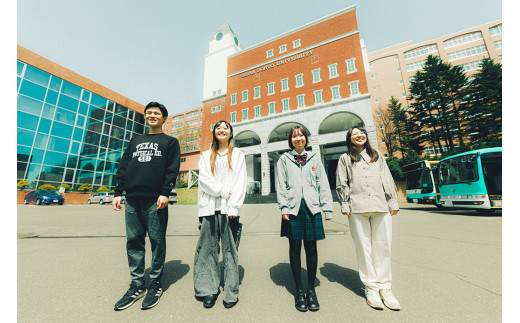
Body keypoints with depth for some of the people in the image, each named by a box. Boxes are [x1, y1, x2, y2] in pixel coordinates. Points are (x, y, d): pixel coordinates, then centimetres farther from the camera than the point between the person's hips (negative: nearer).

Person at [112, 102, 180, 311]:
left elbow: (173, 169, -4)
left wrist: (165, 193, -14)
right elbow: (123, 167, 18)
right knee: (133, 241, 9)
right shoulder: (135, 141, 23)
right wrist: (118, 193, 8)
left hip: (155, 200, -5)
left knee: (157, 241, 2)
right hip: (132, 199, 5)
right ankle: (137, 284, 23)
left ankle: (155, 284, 16)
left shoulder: (170, 142, 8)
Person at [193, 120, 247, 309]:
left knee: (229, 250, 3)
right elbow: (203, 179, 2)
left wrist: (234, 207, -9)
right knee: (207, 249, 6)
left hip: (228, 208, -2)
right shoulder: (206, 156, 17)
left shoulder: (237, 154, 12)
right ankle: (209, 289, 22)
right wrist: (224, 191, -9)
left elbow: (240, 182, 1)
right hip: (209, 207, 2)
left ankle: (231, 292, 17)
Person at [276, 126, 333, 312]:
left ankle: (311, 289, 26)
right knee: (295, 247, 7)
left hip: (311, 207, 1)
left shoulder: (314, 158, 12)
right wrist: (283, 208, -6)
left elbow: (323, 184, 10)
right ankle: (299, 290, 24)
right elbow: (281, 186, 3)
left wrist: (327, 208, 4)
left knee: (311, 247, 7)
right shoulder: (284, 159, 8)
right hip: (293, 207, -1)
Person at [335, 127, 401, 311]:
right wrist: (345, 205, -2)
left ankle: (384, 286, 18)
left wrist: (393, 203, 10)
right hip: (357, 208, -2)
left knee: (383, 246, 4)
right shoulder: (345, 159, 11)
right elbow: (341, 184, 5)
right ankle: (371, 287, 14)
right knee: (364, 247, 1)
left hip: (381, 206, 3)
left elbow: (388, 180, 17)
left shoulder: (377, 156, 21)